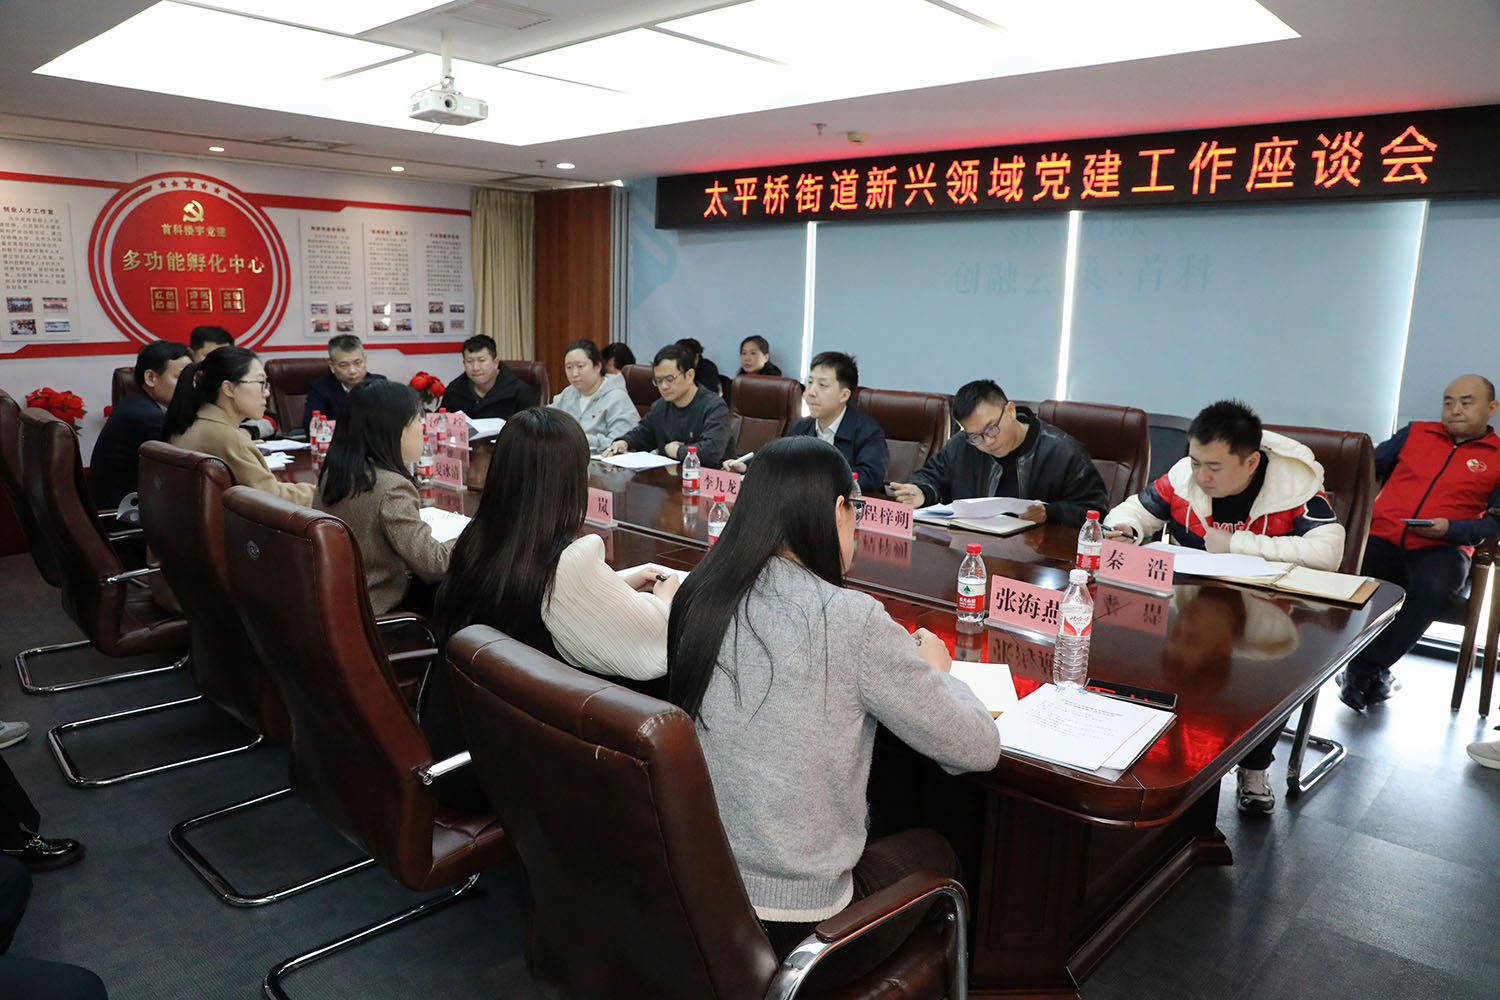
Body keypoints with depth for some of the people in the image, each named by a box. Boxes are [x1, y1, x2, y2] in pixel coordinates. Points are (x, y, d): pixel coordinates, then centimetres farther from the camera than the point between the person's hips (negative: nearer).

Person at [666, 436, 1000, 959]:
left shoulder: (696, 595, -6)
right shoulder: (850, 621, -23)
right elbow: (979, 750, -13)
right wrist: (936, 670, 6)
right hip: (794, 915, -5)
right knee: (933, 850, 25)